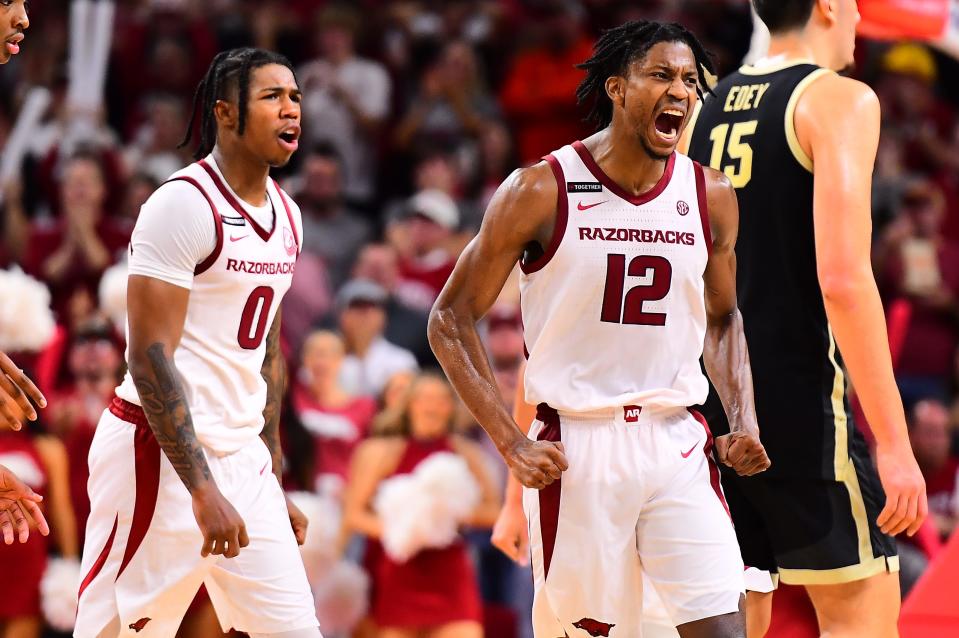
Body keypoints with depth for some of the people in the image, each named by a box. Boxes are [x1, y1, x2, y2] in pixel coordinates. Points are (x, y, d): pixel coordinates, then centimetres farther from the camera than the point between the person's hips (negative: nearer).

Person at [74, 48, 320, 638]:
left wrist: (275, 484, 21)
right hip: (161, 455, -8)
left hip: (243, 455, 8)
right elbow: (150, 357, -18)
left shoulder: (286, 216, 12)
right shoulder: (184, 205, -13)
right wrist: (203, 490, -23)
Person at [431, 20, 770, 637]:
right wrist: (512, 443, -11)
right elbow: (451, 318, -3)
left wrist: (744, 420, 4)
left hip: (677, 445, 3)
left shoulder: (711, 198, 4)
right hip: (575, 448, -3)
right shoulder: (541, 191, -8)